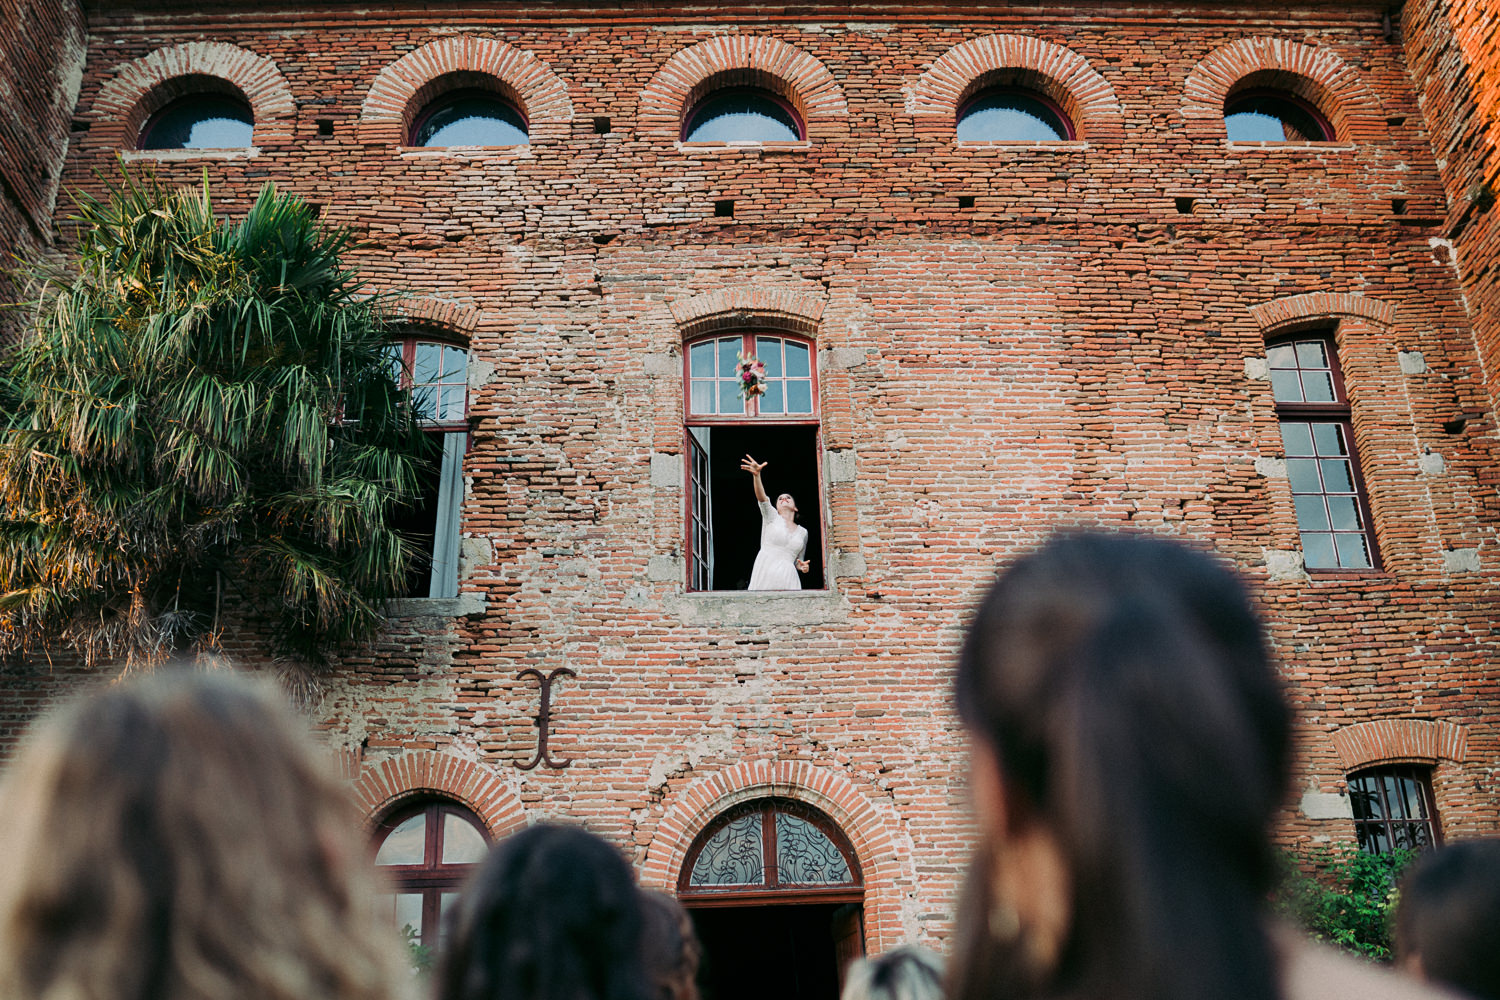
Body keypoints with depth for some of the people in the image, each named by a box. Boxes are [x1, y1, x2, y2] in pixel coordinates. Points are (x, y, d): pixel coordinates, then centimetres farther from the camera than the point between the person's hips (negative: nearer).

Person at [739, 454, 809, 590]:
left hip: (788, 579, 3)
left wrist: (802, 566, 4)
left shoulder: (803, 532, 22)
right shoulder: (772, 517, 14)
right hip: (765, 577, -3)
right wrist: (756, 475, -24)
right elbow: (762, 498, -6)